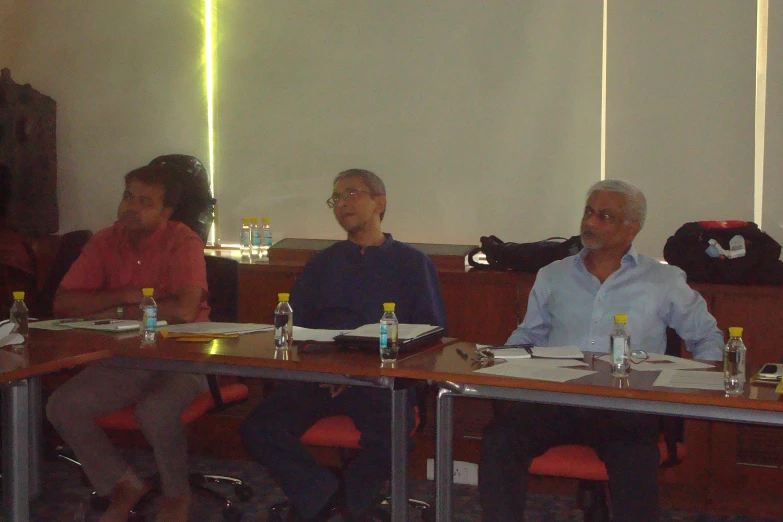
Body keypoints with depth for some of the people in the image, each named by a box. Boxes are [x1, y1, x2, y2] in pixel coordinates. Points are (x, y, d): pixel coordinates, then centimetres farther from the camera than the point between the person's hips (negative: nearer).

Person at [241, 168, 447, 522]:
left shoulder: (413, 263, 14)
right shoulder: (322, 264, 23)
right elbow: (293, 327, 15)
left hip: (383, 378, -2)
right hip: (320, 377, 3)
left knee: (388, 441, -34)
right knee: (259, 429, -25)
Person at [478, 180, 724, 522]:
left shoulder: (664, 281, 16)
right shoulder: (552, 276, 23)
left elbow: (707, 338, 20)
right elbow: (526, 336, 28)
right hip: (555, 397, 2)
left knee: (635, 460, -37)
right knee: (500, 438, -29)